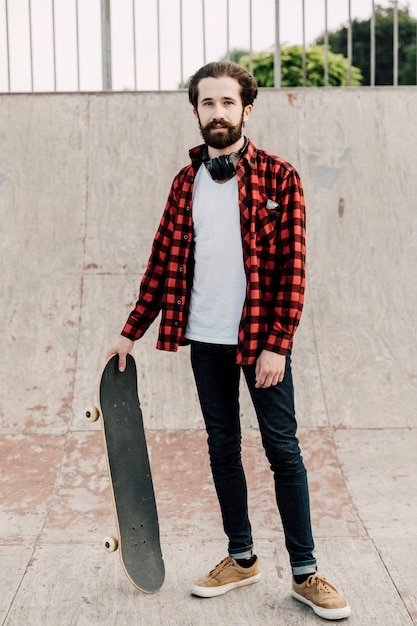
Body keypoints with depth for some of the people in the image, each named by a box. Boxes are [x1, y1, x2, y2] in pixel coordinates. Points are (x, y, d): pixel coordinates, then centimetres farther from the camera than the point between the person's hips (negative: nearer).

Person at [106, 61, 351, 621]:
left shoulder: (278, 178, -4)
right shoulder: (186, 182, 9)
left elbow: (292, 267, -9)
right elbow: (163, 261, 12)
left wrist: (276, 345, -16)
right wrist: (131, 331, 9)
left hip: (260, 340, -4)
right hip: (205, 340, 4)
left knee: (283, 449, 1)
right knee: (223, 448, 12)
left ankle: (305, 573, 11)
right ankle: (241, 559, 27)